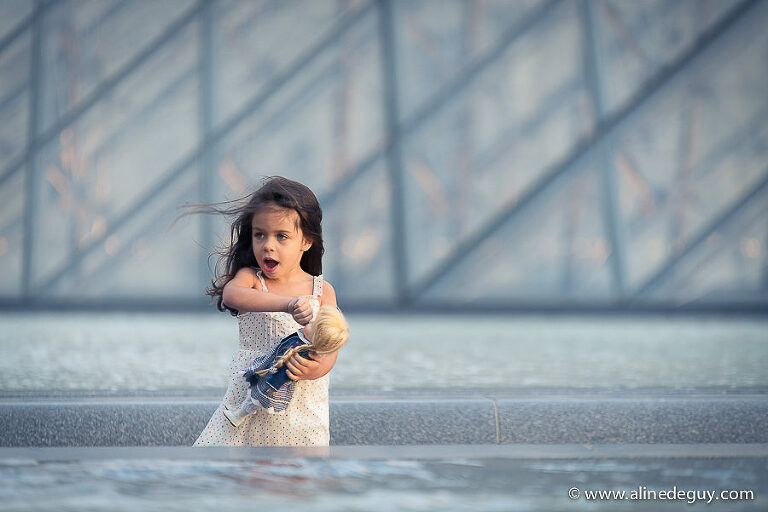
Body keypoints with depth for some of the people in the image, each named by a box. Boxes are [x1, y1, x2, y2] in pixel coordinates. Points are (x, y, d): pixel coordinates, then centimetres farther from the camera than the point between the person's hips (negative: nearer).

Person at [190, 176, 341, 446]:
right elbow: (232, 294, -30)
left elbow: (330, 349, -7)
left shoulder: (322, 291, -1)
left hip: (300, 402, 1)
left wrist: (315, 370, -32)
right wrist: (289, 305, -44)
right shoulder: (250, 278, -5)